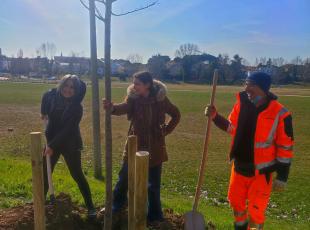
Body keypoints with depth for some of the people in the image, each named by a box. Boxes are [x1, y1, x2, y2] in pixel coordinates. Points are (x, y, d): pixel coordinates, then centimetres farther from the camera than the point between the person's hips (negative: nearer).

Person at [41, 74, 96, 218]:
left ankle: (90, 206, 12)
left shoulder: (77, 107, -21)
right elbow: (45, 97, 20)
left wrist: (53, 145, -29)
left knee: (77, 175, -1)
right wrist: (44, 112, 17)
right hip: (51, 142, 5)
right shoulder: (53, 96, -6)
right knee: (45, 173, 14)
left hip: (70, 144, -5)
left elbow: (68, 130, -26)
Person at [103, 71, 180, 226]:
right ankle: (116, 205, 39)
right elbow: (124, 107, -30)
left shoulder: (160, 99, -9)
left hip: (154, 147, -1)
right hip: (135, 144, 2)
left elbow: (176, 115, 5)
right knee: (124, 177, 14)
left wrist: (166, 130, -2)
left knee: (153, 183, 8)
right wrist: (112, 108, -51)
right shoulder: (133, 97, -8)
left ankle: (154, 215, 26)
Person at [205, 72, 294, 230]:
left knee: (255, 210, 6)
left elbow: (285, 147, -12)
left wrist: (282, 177, -11)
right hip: (239, 167, 5)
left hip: (261, 171, -5)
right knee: (236, 201, 21)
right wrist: (215, 116, -4)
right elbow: (232, 128, 10)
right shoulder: (241, 104, -4)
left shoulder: (279, 114, -18)